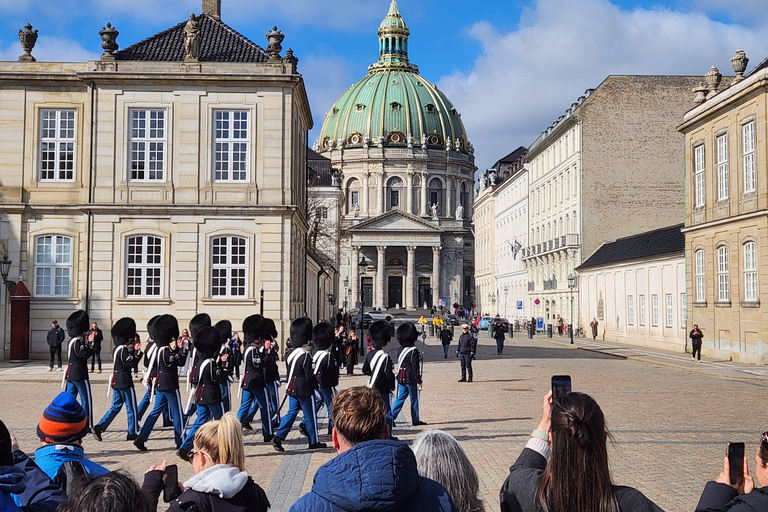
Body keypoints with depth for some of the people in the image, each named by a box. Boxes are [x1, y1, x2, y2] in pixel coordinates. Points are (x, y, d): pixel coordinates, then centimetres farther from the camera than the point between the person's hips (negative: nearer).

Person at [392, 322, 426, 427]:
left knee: (401, 397, 13)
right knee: (414, 399, 5)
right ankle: (415, 420, 13)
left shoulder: (400, 350, 7)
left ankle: (392, 416, 4)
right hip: (411, 379, -7)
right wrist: (419, 381, -12)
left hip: (401, 378, 7)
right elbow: (415, 367, -18)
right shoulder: (413, 351, -17)